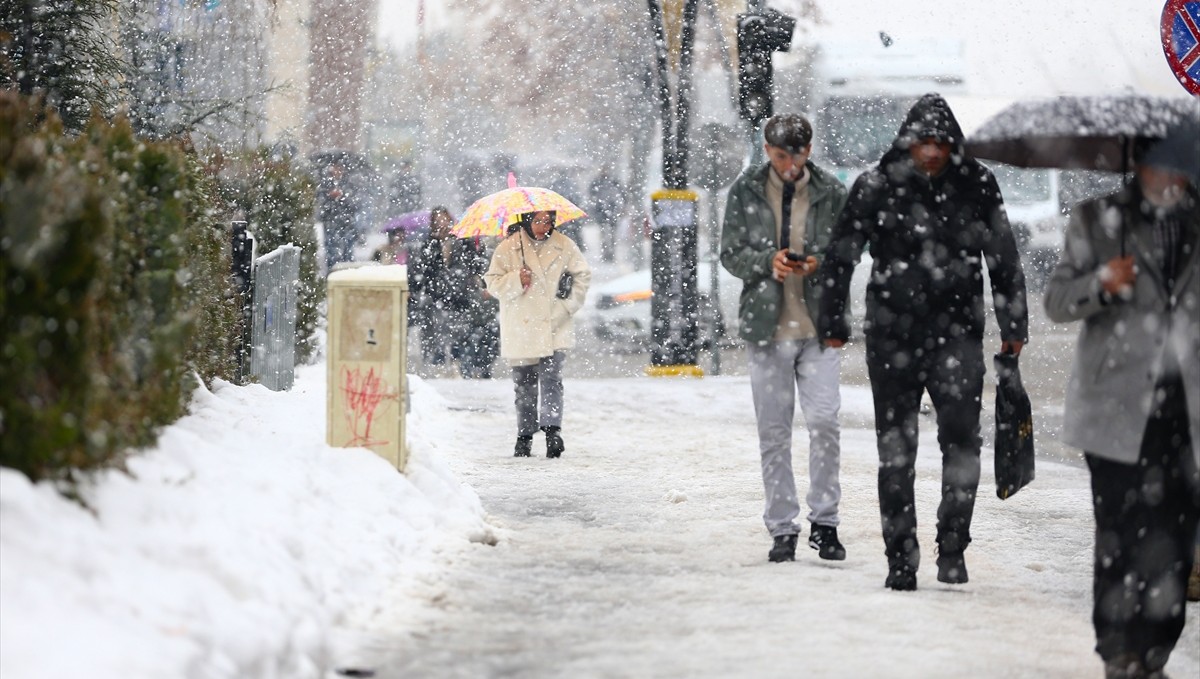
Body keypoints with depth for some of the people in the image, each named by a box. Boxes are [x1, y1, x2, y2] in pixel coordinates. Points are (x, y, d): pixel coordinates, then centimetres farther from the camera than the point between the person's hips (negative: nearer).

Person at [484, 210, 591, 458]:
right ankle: (524, 436, 17)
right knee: (524, 384, 7)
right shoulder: (508, 248, 0)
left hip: (554, 327, -1)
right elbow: (493, 282, 1)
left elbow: (583, 274, 14)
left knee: (551, 378, -15)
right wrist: (516, 280, -17)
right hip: (520, 329, 1)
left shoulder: (564, 246, 3)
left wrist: (571, 303, 3)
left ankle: (552, 429, -21)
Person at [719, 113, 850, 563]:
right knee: (773, 430, 4)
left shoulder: (831, 193, 4)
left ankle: (824, 522, 0)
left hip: (819, 325, -1)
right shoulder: (745, 191, 3)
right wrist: (767, 261, -15)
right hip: (767, 325, 1)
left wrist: (821, 264, -13)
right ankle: (782, 528, 12)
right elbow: (730, 254, 5)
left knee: (824, 421, -11)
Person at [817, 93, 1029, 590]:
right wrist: (832, 319, 7)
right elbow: (841, 256, 7)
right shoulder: (876, 187, 0)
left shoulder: (976, 185, 3)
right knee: (895, 448, 3)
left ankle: (952, 547, 1)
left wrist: (1013, 325, 11)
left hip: (957, 331, 0)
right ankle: (900, 557, 10)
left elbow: (1003, 258, 11)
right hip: (892, 335, 0)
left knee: (961, 438, -11)